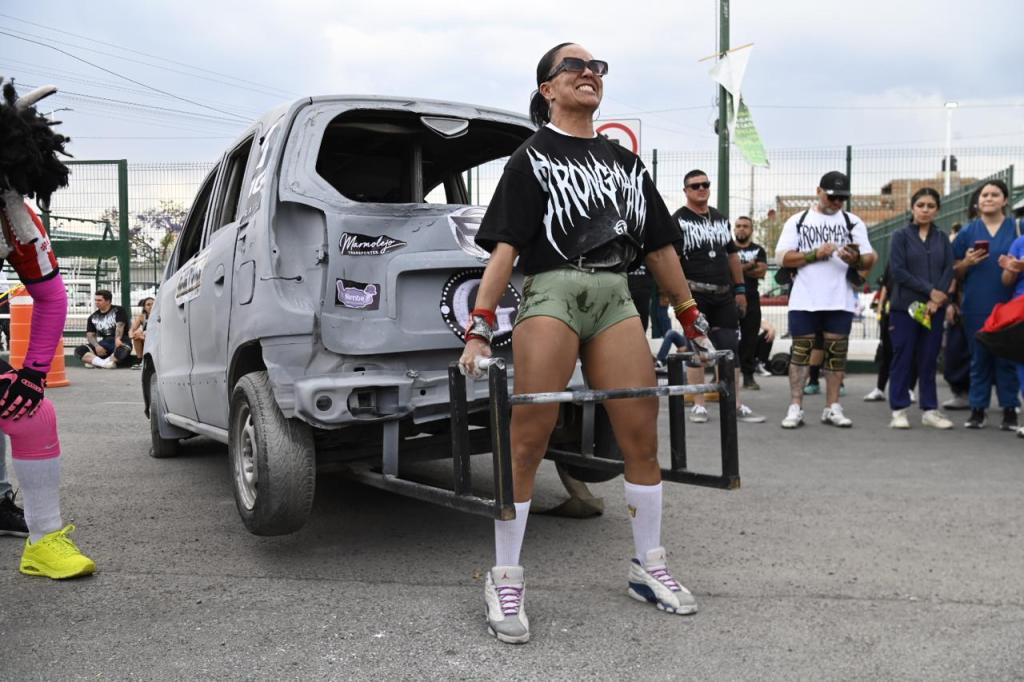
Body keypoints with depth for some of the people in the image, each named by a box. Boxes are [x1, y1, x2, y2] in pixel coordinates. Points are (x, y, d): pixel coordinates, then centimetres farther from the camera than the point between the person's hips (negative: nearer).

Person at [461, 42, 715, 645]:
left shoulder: (625, 161, 21)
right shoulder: (532, 158, 5)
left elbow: (660, 247, 21)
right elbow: (505, 245, -6)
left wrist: (693, 321, 19)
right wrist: (480, 329, -16)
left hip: (616, 298, 5)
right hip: (552, 293, -5)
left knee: (643, 438, 4)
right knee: (528, 443, -6)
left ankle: (649, 567, 19)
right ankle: (506, 579, 5)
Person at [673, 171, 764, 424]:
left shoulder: (721, 219, 16)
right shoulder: (678, 220, -3)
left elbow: (732, 255, 20)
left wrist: (740, 289, 16)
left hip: (724, 294, 5)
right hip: (695, 294, -5)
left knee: (730, 348, 5)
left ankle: (736, 405, 11)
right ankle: (699, 405, 9)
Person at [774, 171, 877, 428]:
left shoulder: (853, 222, 9)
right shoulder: (797, 221, 6)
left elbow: (870, 259, 4)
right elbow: (782, 257, -1)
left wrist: (856, 259, -19)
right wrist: (815, 254, -13)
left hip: (840, 301, 2)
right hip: (804, 300, -1)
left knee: (836, 352, 4)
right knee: (800, 351, 0)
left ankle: (832, 408, 12)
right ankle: (795, 407, 4)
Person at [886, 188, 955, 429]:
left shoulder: (943, 238, 12)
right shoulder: (901, 236, 2)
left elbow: (949, 271, 3)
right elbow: (897, 271, -8)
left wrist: (936, 300, -11)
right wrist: (929, 290, -12)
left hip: (934, 308, 3)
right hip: (905, 307, -3)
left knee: (929, 359, 5)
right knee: (903, 359, -1)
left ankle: (929, 410, 11)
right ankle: (899, 410, 3)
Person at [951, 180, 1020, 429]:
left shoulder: (1016, 228, 6)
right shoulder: (968, 232, 9)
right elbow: (956, 273, 10)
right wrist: (967, 262, -10)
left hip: (1007, 305, -1)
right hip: (976, 307, 1)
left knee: (1007, 357, 3)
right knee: (980, 357, 7)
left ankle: (1009, 410, 10)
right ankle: (978, 409, 12)